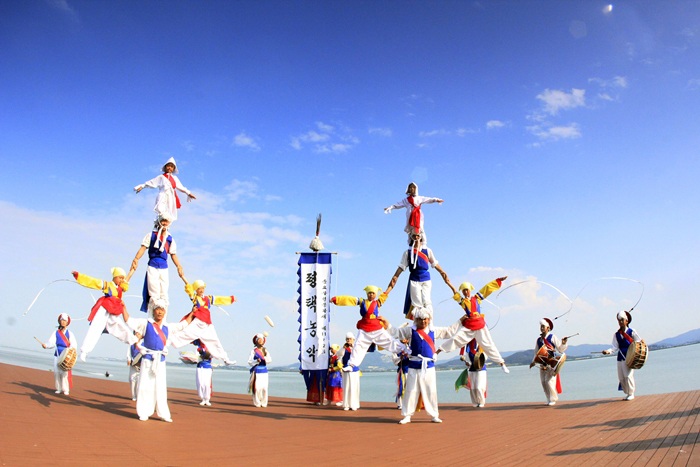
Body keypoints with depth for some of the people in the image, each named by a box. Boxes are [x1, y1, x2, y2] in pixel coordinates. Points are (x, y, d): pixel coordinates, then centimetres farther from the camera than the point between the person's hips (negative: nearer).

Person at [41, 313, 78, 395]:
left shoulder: (70, 334, 7)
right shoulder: (56, 333, 11)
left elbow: (74, 344, 0)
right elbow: (52, 343, 1)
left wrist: (72, 349, -21)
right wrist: (46, 345, -19)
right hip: (57, 355, 2)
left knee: (65, 372, -11)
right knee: (56, 371, -3)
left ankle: (66, 389, -1)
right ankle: (59, 388, 11)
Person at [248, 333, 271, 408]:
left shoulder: (265, 350, 11)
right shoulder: (253, 351, 0)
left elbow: (270, 359, 0)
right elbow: (249, 362, -4)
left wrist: (265, 358, -19)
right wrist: (256, 361, -19)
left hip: (264, 371, 3)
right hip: (256, 371, -3)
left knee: (264, 387, -1)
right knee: (257, 387, -6)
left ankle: (264, 403, 10)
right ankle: (257, 403, 7)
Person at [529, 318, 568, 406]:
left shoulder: (552, 337, 0)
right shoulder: (538, 340, 14)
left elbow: (560, 350, -3)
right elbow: (536, 352, 21)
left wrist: (563, 343, -20)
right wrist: (534, 362, 12)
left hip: (551, 363, -5)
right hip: (542, 364, 5)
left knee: (549, 381, -12)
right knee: (543, 382, 4)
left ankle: (553, 399, 1)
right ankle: (549, 400, 17)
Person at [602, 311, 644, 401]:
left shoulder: (632, 332, 2)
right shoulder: (616, 335, 10)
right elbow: (615, 347, 3)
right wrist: (608, 351, -15)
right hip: (620, 358, 4)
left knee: (628, 376, -12)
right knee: (621, 377, 3)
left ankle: (631, 394, 3)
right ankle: (627, 393, 19)